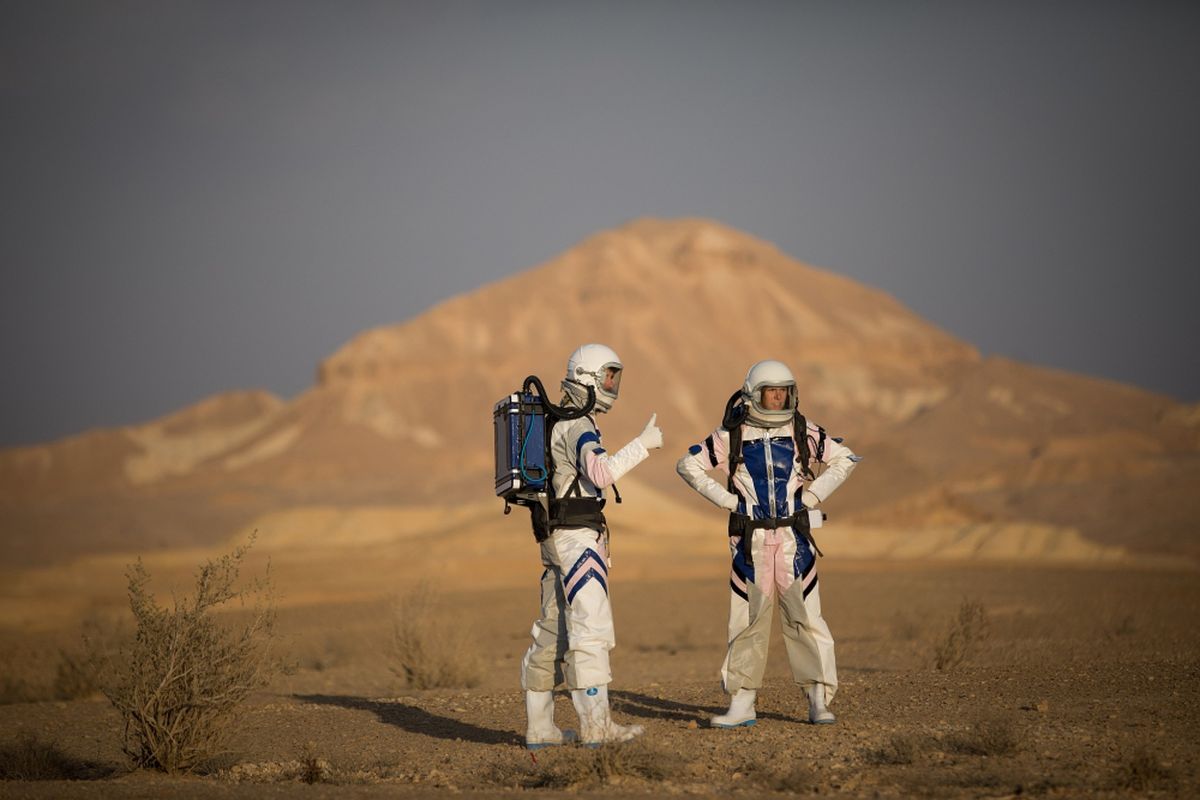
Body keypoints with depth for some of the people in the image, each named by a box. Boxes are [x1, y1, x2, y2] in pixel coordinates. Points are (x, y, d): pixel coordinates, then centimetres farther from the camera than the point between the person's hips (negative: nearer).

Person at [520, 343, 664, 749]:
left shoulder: (559, 422, 19)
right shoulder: (577, 426, -13)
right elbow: (601, 472, -29)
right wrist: (642, 444, -23)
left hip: (556, 538, 10)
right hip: (578, 536, -10)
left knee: (553, 630, 10)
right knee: (591, 627, -11)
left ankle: (539, 727, 13)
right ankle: (596, 725, -15)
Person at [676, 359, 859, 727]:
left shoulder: (802, 433, 2)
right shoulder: (732, 435, -1)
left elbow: (845, 458, 11)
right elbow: (688, 465, 5)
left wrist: (815, 493, 0)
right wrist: (725, 498, -2)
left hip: (794, 536, 0)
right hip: (751, 540, 0)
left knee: (804, 617, -3)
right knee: (748, 620, 3)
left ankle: (818, 701, 1)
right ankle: (742, 704, 8)